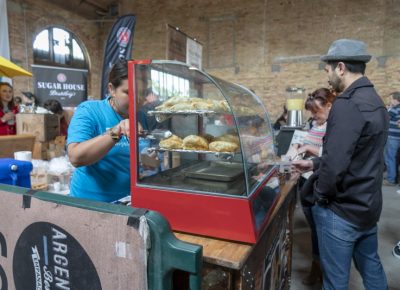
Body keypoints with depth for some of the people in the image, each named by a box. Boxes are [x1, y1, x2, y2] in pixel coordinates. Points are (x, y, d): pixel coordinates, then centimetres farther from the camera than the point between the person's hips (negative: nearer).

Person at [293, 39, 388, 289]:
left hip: (343, 209, -9)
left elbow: (336, 162, -28)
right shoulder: (376, 101, 8)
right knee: (371, 265, 26)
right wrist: (314, 164, 14)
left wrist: (321, 195, -10)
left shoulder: (347, 105, -23)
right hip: (369, 204, 9)